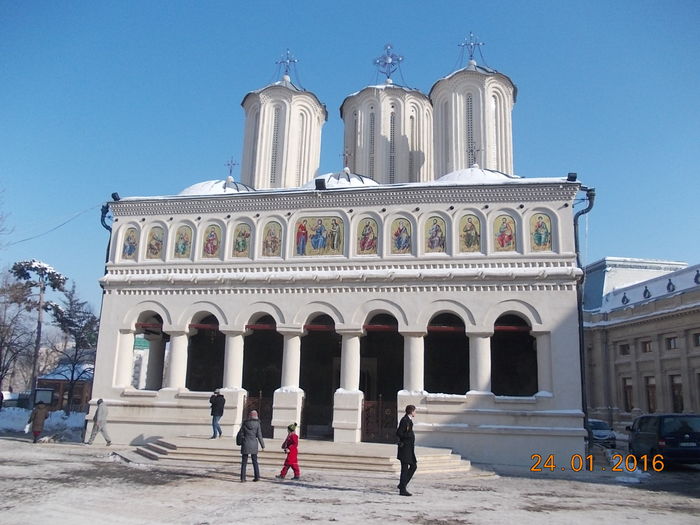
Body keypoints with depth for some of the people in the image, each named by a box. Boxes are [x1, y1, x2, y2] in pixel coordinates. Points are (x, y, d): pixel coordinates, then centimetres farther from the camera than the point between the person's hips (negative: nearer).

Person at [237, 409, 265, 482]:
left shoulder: (245, 423, -2)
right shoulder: (257, 424, -5)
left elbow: (240, 434, 3)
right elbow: (259, 435, -5)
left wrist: (239, 442, 18)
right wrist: (262, 445, 3)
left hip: (245, 444, 0)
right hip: (254, 444, 0)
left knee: (244, 462, 6)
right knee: (255, 461, 13)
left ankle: (243, 477, 4)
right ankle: (257, 476, 11)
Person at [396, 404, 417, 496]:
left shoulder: (409, 420, 14)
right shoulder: (404, 420, -16)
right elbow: (398, 433, -20)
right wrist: (410, 435, -17)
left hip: (409, 448, 10)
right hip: (405, 447, -10)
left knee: (414, 466, 13)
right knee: (405, 468, -4)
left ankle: (402, 484, 18)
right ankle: (402, 490, 2)